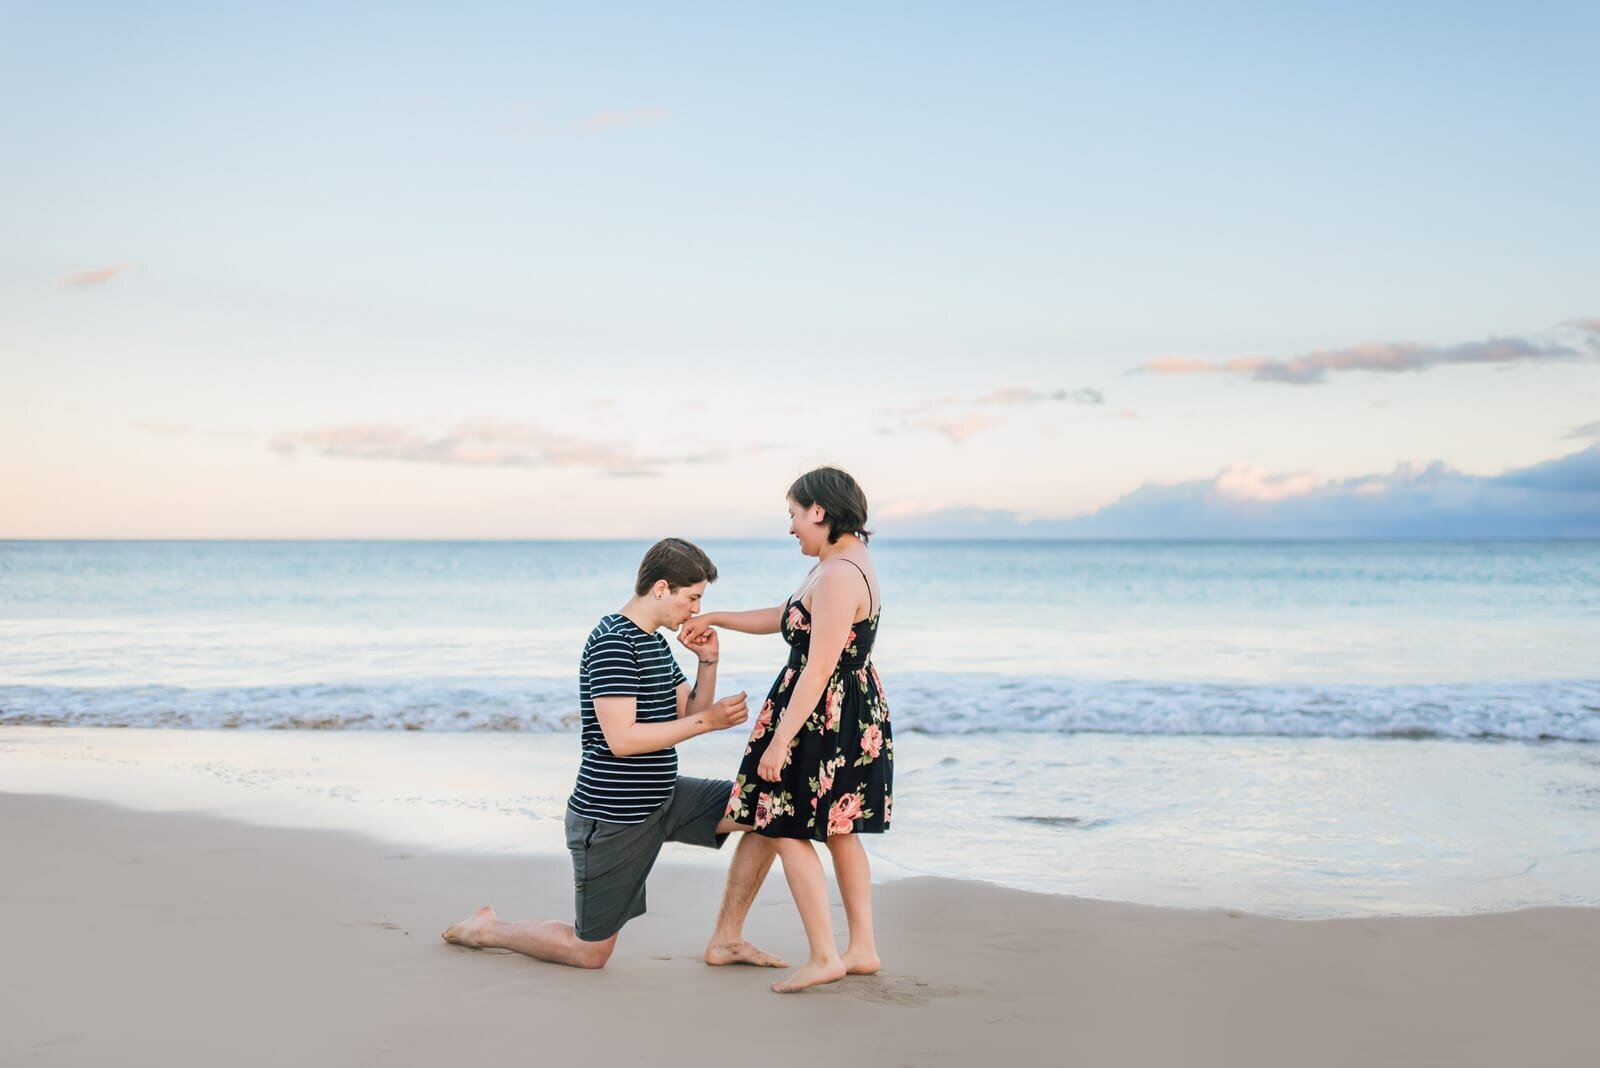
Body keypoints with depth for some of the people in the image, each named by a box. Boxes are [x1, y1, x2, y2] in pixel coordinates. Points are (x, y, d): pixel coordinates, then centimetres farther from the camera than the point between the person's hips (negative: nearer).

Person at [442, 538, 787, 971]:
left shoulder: (655, 642, 11)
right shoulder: (613, 642, -19)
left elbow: (686, 715, 14)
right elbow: (622, 739, -26)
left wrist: (709, 661, -1)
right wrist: (707, 721, -22)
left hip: (663, 798, 9)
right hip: (611, 816, -9)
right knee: (591, 952, 2)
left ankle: (726, 940, 4)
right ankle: (485, 928, 26)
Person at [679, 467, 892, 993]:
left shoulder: (838, 576, -23)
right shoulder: (847, 564, 11)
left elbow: (818, 670, -26)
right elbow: (783, 617, 24)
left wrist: (780, 739, -23)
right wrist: (715, 619, 26)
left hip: (823, 718, -10)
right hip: (855, 716, 10)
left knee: (788, 831, -2)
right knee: (839, 830, 17)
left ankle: (824, 955, 1)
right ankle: (863, 948, 23)